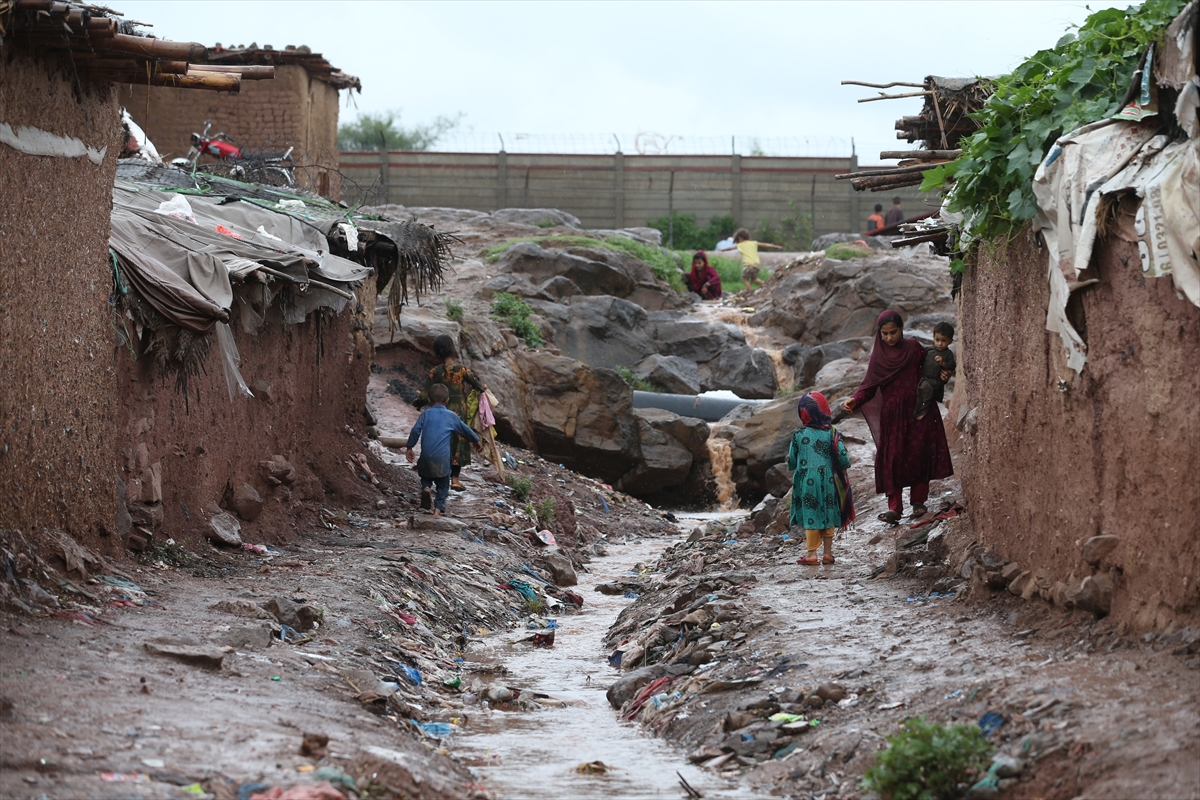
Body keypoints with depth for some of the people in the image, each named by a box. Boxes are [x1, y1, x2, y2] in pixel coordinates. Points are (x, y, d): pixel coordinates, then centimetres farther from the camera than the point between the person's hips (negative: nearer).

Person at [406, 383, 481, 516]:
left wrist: (409, 447, 7)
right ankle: (438, 508, 5)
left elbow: (415, 430, -4)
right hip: (443, 457, -1)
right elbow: (465, 429, 16)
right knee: (443, 485, 13)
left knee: (425, 476, 23)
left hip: (426, 455, 1)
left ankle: (426, 488, -8)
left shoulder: (425, 414, 4)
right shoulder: (451, 416, 5)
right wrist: (477, 440, 32)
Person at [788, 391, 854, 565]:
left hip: (806, 482, -1)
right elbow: (843, 460, -9)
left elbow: (791, 462, -1)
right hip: (828, 482, 1)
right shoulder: (832, 433, -6)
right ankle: (828, 553, 15)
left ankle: (812, 554, 5)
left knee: (810, 516, 6)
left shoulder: (798, 435, -7)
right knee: (827, 516, 12)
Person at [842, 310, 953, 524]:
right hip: (892, 415, 0)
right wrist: (856, 400, -21)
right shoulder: (879, 355, 0)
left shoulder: (913, 347, 1)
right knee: (891, 459, -6)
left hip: (918, 411, 0)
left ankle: (918, 501, 17)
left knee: (918, 456, 3)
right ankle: (894, 508, -5)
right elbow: (869, 385, -4)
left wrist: (943, 375, -9)